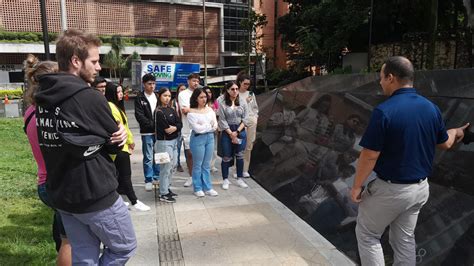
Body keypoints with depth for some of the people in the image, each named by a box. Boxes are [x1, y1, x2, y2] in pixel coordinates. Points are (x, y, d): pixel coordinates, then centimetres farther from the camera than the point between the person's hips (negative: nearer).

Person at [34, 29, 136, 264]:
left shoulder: (43, 97, 4)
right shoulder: (89, 97, -21)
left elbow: (58, 139, 8)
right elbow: (117, 142, -13)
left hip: (61, 193, 8)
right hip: (95, 194, -8)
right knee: (124, 247, 14)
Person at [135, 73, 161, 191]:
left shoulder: (158, 96, 11)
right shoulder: (139, 98, -1)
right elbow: (139, 115, -9)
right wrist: (153, 124, -15)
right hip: (147, 132, -4)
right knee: (148, 157, 1)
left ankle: (157, 177, 22)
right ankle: (148, 180, 11)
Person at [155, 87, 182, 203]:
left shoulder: (171, 110, 11)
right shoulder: (159, 111, -11)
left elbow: (180, 124, 4)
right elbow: (166, 129, -17)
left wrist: (174, 128, -14)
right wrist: (175, 127, -2)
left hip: (174, 141, 8)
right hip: (164, 142, -8)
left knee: (172, 166, 14)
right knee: (166, 167, -3)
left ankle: (166, 188, 28)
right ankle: (163, 194, 7)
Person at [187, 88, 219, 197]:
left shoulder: (210, 109, 8)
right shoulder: (192, 112, -9)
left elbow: (215, 125, 3)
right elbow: (197, 128, -16)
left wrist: (204, 127, -12)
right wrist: (209, 126, -5)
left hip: (210, 137, 5)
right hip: (198, 138, -5)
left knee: (207, 165, 12)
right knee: (198, 165, 5)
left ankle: (207, 188, 21)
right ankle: (198, 188, 18)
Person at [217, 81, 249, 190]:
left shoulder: (242, 103, 5)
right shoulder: (223, 104, -3)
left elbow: (245, 119, 1)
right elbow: (223, 121, -7)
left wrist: (237, 132, -9)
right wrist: (231, 134, -11)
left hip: (241, 132, 3)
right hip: (227, 132, -2)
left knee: (240, 156, 8)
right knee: (226, 157, 3)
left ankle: (240, 179, 19)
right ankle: (225, 180, 15)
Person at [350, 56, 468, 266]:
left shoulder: (384, 111, -23)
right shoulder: (431, 108, -2)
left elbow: (370, 155, -22)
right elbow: (445, 144, 13)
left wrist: (356, 186, -8)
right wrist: (457, 132, 36)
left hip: (390, 189, -7)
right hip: (421, 188, 7)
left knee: (367, 235, 13)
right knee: (405, 239, 21)